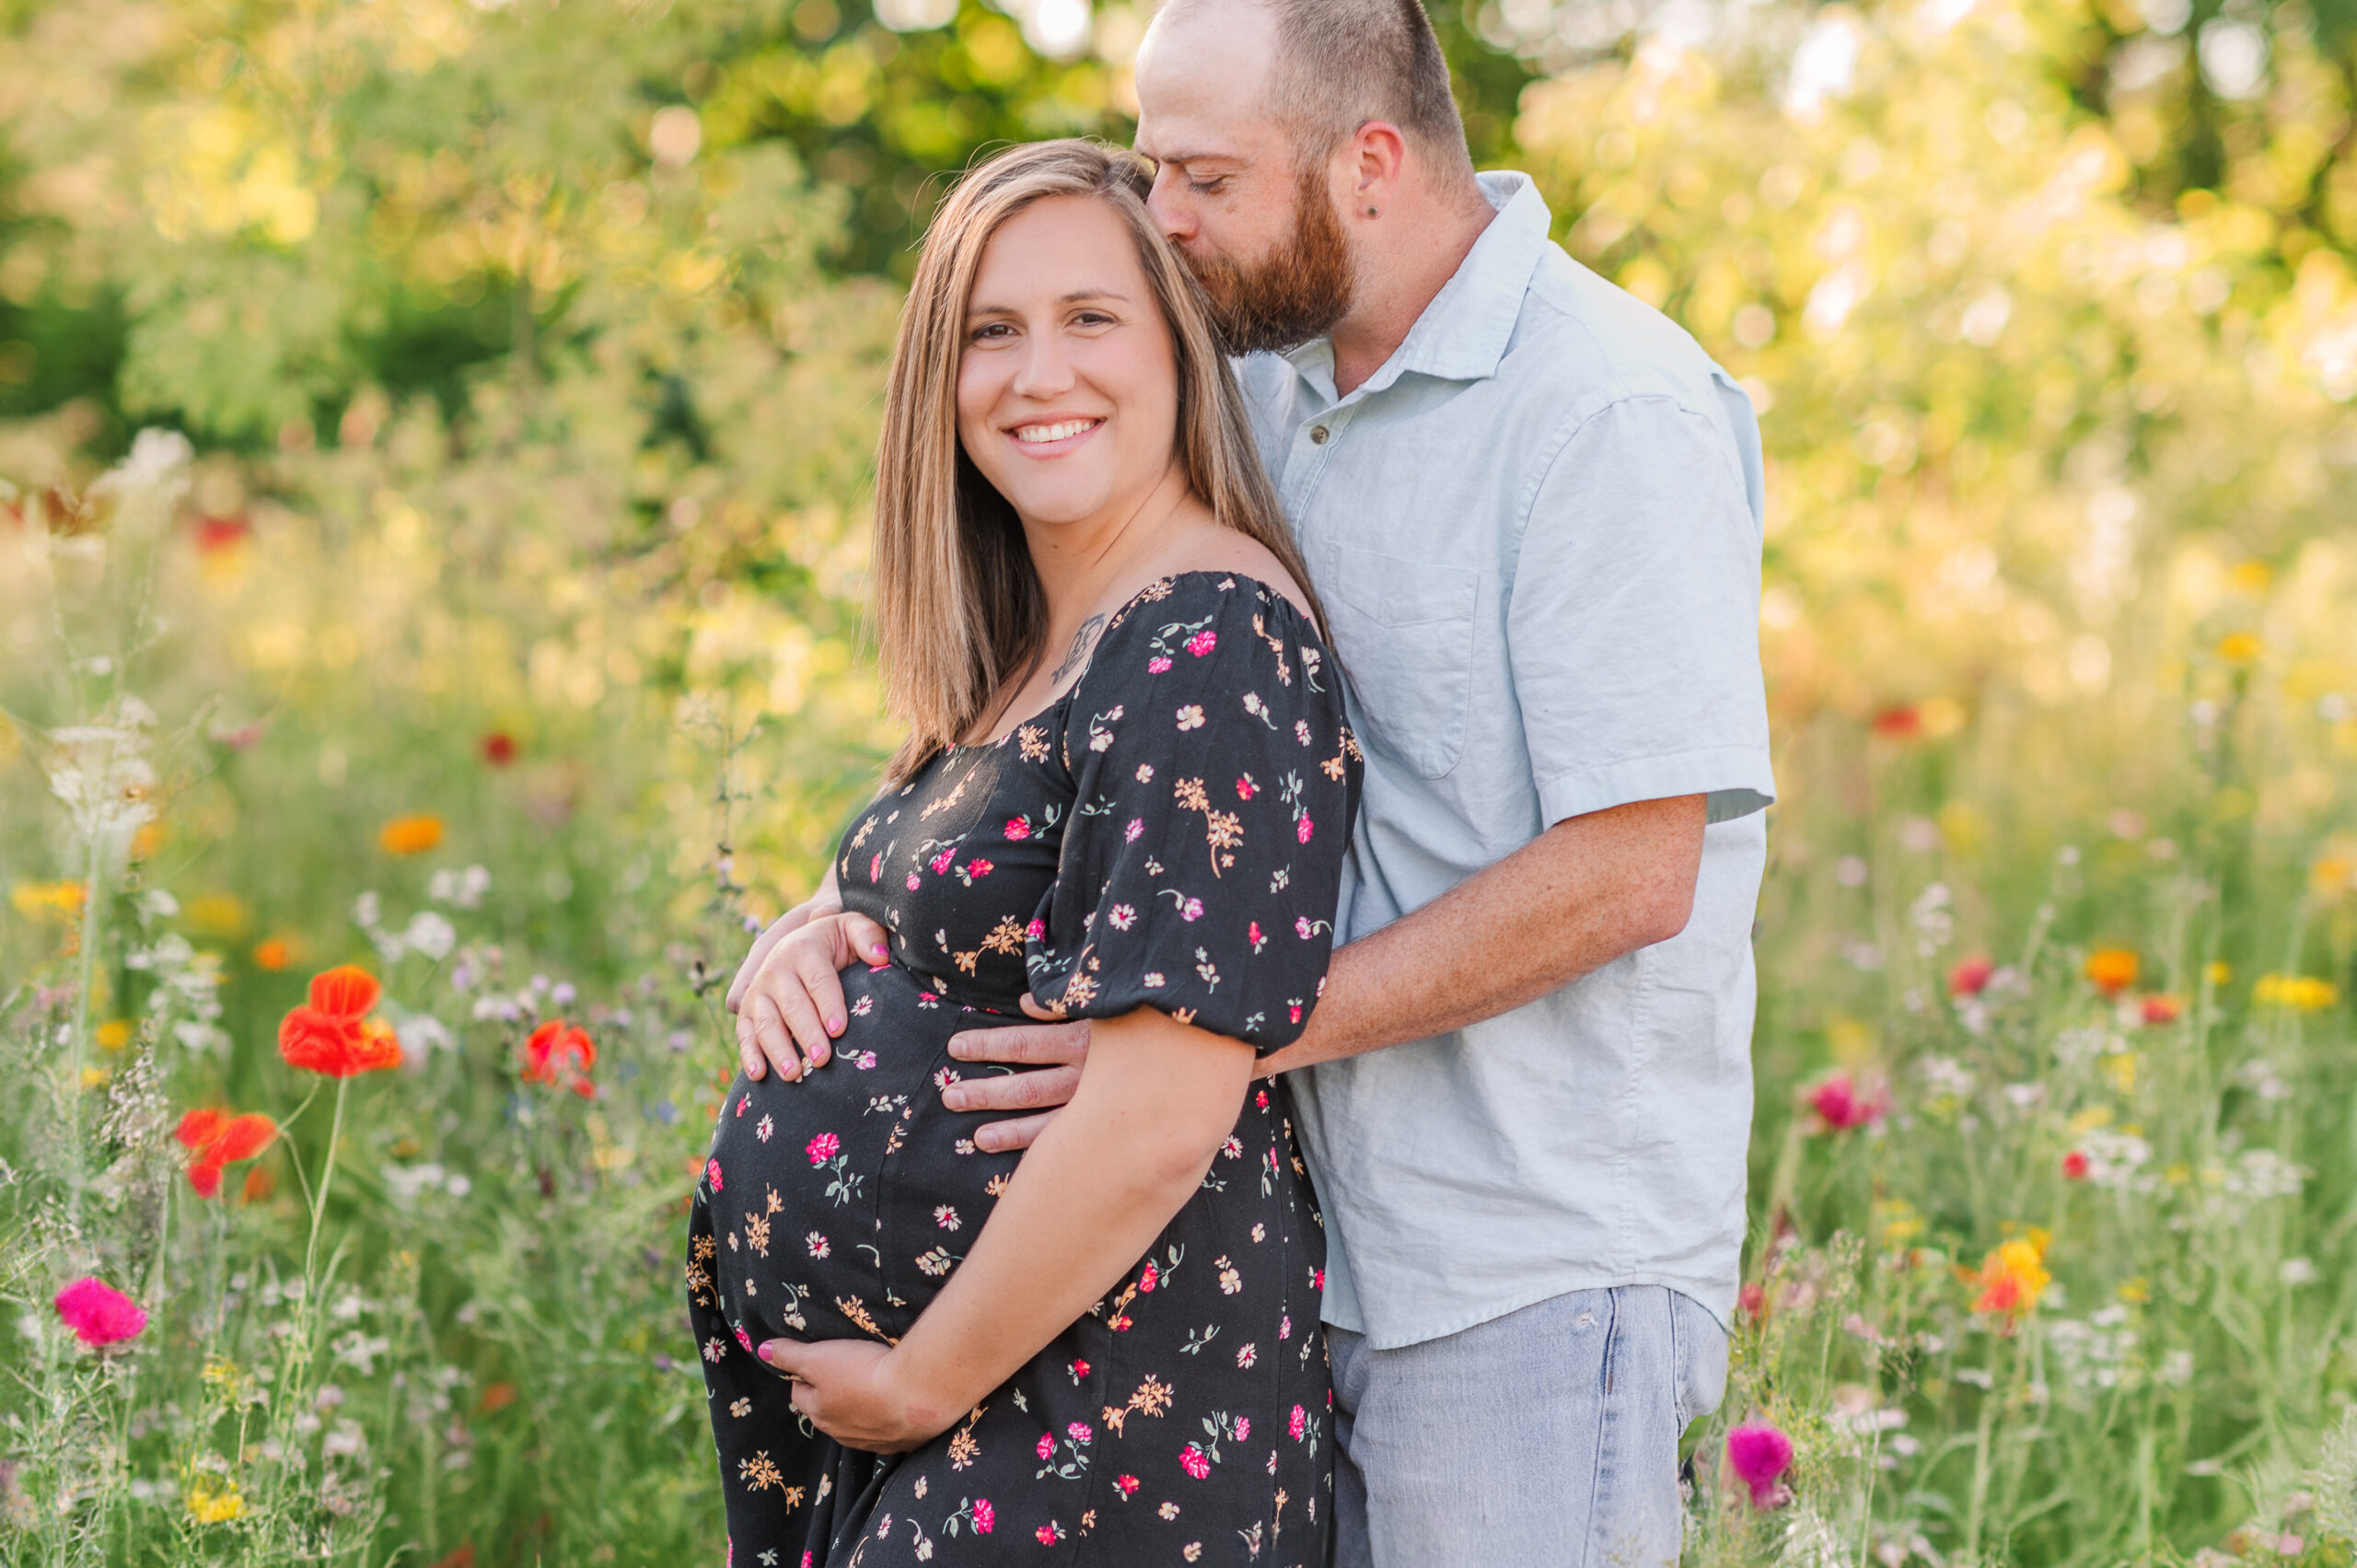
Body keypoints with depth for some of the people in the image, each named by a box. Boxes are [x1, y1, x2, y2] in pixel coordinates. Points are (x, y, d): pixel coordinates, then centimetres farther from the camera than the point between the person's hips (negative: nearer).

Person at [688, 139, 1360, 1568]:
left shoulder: (1207, 655, -19)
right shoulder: (1037, 653, 10)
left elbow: (1157, 1123, -25)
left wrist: (918, 1384, -16)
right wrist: (825, 938, 5)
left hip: (1096, 1434, -9)